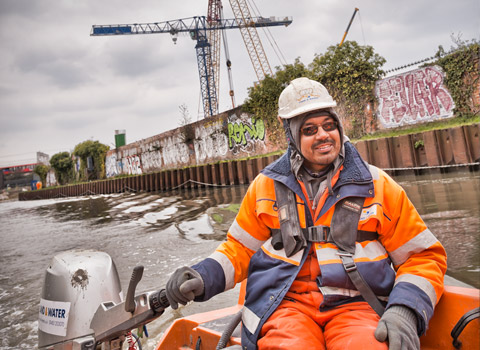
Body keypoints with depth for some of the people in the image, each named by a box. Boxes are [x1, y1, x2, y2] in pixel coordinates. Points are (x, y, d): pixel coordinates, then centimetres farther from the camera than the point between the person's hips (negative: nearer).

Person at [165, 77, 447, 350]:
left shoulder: (379, 186, 8)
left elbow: (423, 256, 9)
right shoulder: (266, 187, 12)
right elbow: (240, 248, 18)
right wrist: (203, 277, -1)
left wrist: (405, 311, -9)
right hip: (285, 303, 0)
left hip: (355, 303, 1)